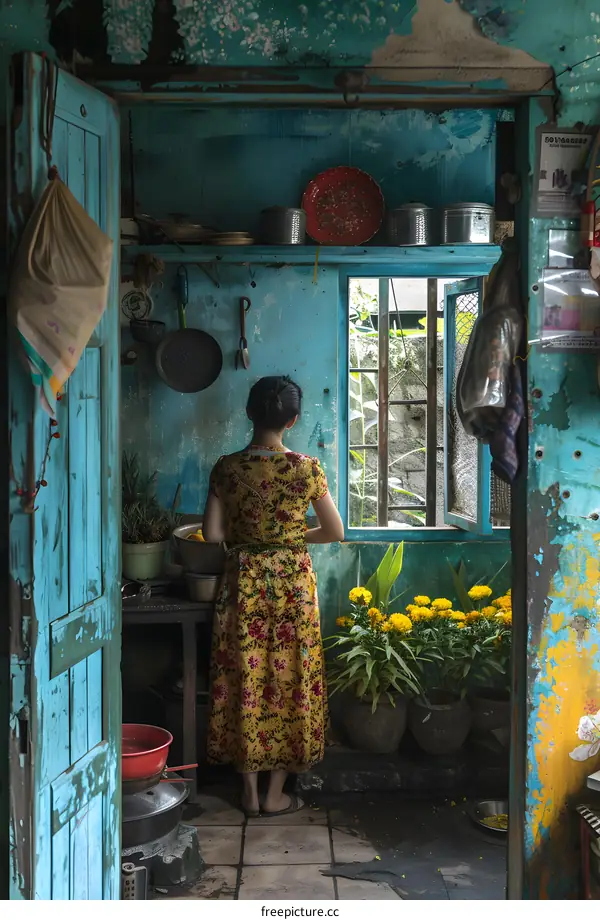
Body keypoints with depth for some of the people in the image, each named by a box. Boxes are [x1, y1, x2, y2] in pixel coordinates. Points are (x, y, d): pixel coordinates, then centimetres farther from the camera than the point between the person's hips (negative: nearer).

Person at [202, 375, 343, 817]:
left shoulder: (227, 468, -6)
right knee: (289, 680, 9)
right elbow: (335, 532, -3)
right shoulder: (306, 468, -9)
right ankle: (276, 794, 18)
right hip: (292, 582, -1)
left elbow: (212, 533, -5)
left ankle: (250, 791, 21)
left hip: (243, 584, 2)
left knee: (245, 681, 11)